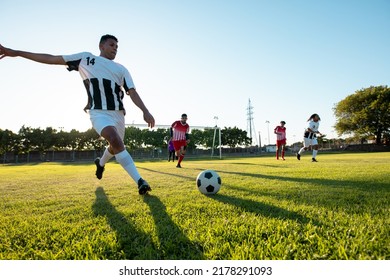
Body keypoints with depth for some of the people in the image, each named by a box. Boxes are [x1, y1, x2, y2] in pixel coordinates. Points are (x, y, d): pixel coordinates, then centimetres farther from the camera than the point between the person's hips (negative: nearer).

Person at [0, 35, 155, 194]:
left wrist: (145, 111, -15)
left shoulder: (121, 70, 13)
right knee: (116, 141, -30)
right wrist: (16, 53, 10)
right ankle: (139, 181, -30)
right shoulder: (86, 58, 9)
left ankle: (100, 163, 53)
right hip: (99, 113, -5)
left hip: (118, 113, 5)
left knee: (115, 147, 18)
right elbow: (52, 59, 11)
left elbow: (132, 92, 2)